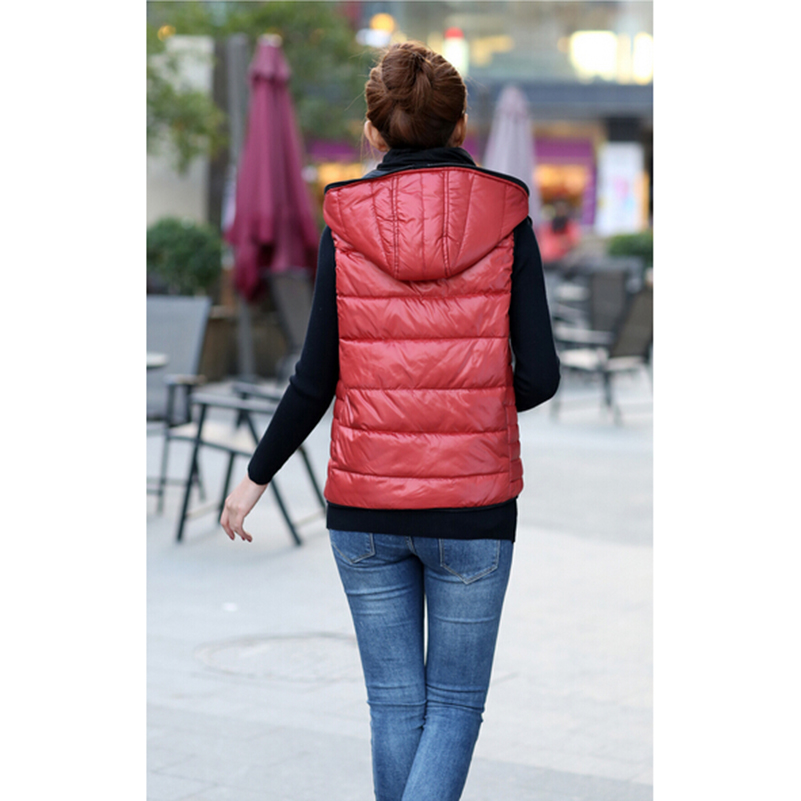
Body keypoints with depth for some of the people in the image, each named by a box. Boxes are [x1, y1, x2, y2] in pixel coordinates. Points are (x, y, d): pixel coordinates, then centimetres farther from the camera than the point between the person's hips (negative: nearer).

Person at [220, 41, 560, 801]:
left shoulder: (345, 225, -4)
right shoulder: (505, 218, -5)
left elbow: (316, 381, -4)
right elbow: (539, 375, -6)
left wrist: (256, 476, 10)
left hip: (364, 507, 1)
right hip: (473, 506, -1)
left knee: (394, 702, 15)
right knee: (455, 702, 10)